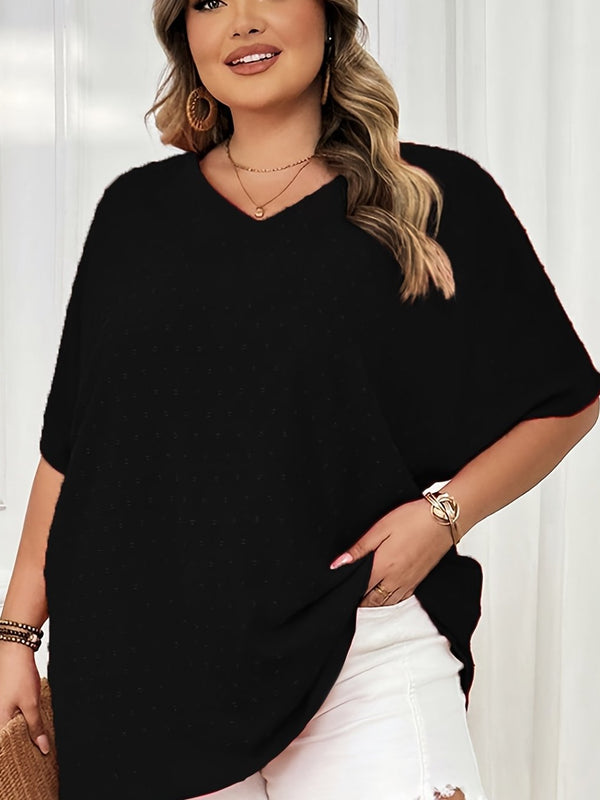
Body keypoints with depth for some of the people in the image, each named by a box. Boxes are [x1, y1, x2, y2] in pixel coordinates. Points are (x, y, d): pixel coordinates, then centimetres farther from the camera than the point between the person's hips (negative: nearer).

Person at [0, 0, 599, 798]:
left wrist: (445, 511, -8)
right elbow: (70, 442, 11)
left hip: (360, 650, -2)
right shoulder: (138, 211, 9)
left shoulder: (437, 196, 2)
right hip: (144, 662, 2)